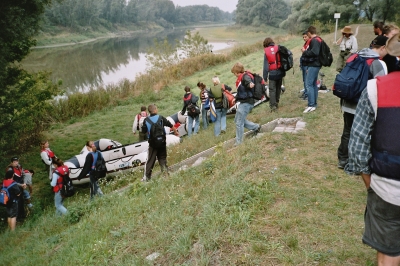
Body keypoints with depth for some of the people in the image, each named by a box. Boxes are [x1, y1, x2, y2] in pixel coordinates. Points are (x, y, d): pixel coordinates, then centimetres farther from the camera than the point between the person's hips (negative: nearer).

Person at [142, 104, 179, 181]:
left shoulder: (146, 121, -5)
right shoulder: (161, 118, -7)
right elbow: (171, 126, -1)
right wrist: (176, 132, 16)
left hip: (152, 144, 0)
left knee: (150, 160, 8)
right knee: (162, 159, 14)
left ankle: (147, 177, 10)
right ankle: (166, 174, 14)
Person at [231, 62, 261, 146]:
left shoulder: (245, 76, -13)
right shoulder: (241, 78, 18)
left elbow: (248, 80, -39)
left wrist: (250, 84, -61)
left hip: (245, 103, -11)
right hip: (243, 102, 11)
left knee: (239, 123, -5)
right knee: (237, 120, 18)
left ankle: (239, 142, 6)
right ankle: (256, 127, 28)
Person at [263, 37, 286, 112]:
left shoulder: (266, 52, -5)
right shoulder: (278, 48, 1)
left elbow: (265, 65, -6)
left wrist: (265, 77, -1)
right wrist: (284, 72, 13)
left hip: (272, 73, -3)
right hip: (280, 72, 3)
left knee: (272, 90, 1)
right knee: (278, 88, 18)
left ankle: (273, 106, -6)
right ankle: (276, 103, 29)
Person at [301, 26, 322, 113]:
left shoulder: (314, 40, -15)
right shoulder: (318, 40, 15)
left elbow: (314, 52, -28)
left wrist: (305, 51, -14)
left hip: (313, 65, -11)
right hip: (315, 64, 11)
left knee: (309, 84, -11)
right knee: (314, 84, 12)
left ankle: (311, 105, -11)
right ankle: (314, 104, 17)